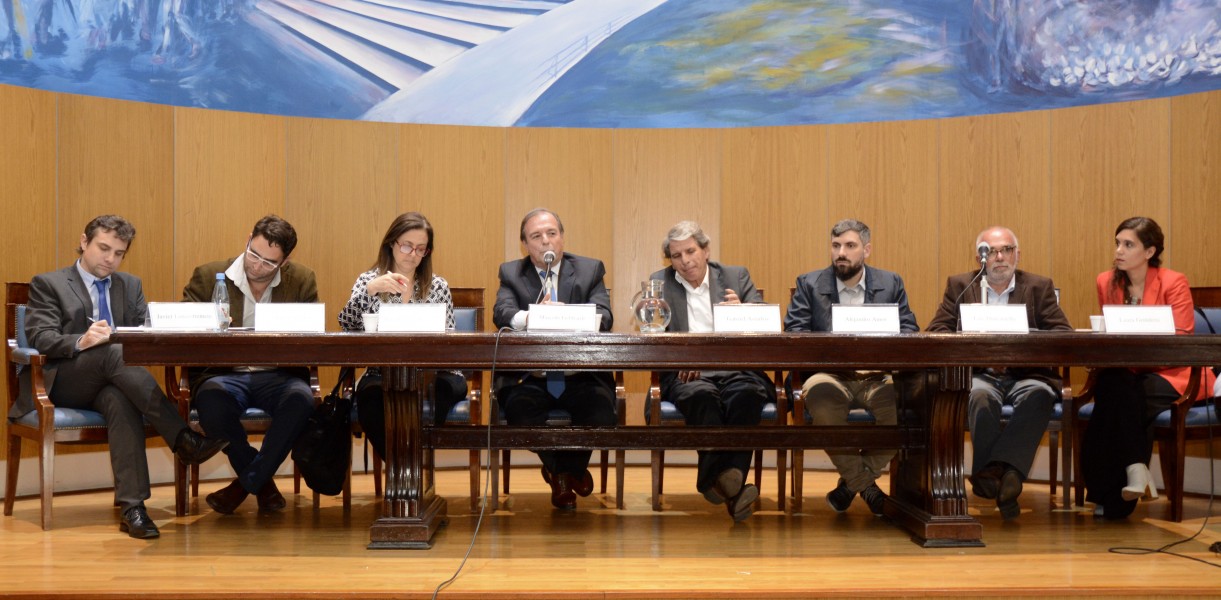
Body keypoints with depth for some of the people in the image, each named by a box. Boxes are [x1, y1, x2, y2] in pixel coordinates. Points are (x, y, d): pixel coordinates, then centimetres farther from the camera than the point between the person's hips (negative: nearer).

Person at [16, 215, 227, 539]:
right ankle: (183, 439, -42)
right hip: (63, 383, -3)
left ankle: (132, 506, -45)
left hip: (110, 382, 3)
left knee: (120, 401, -36)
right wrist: (81, 341, -27)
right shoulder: (48, 284, 8)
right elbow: (39, 337, -7)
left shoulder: (130, 285, 22)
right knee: (113, 352, -35)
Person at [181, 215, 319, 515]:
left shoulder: (302, 281, 7)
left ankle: (247, 483, -11)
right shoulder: (208, 276, 4)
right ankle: (262, 482, -10)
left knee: (301, 398, -34)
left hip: (278, 375, 1)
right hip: (224, 374, 0)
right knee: (212, 399, -36)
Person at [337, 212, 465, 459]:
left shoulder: (438, 286, 14)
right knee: (371, 397, -36)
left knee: (453, 385, -34)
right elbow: (346, 325, -6)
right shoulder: (369, 280, 11)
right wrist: (370, 289, -22)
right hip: (381, 375, -1)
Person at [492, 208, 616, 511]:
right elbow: (501, 313, -8)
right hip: (529, 377, 0)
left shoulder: (590, 269, 10)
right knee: (519, 407, -31)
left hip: (581, 375, 0)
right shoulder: (511, 273, 12)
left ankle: (565, 470, 6)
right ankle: (565, 471, 4)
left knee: (601, 406, -30)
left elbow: (604, 316, -6)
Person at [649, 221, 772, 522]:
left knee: (746, 393, -34)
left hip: (736, 369, 1)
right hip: (685, 375, -1)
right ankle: (732, 484, -37)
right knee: (702, 395, -35)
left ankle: (725, 478, -37)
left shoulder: (737, 276, 18)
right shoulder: (659, 283, 17)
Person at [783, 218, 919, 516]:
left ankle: (852, 481, -10)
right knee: (819, 392, -36)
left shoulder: (891, 283, 15)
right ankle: (865, 485, -15)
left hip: (877, 378, 1)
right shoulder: (809, 284, 11)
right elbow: (793, 334, -1)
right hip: (830, 376, -1)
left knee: (901, 394, -33)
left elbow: (909, 331, 5)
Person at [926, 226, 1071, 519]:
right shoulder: (959, 285, 13)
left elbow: (1064, 333, 3)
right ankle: (1003, 483, -35)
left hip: (1026, 374, 1)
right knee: (981, 397, -35)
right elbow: (936, 331, 4)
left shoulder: (1039, 287, 13)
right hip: (979, 374, 0)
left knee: (1039, 395, -34)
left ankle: (997, 472, -41)